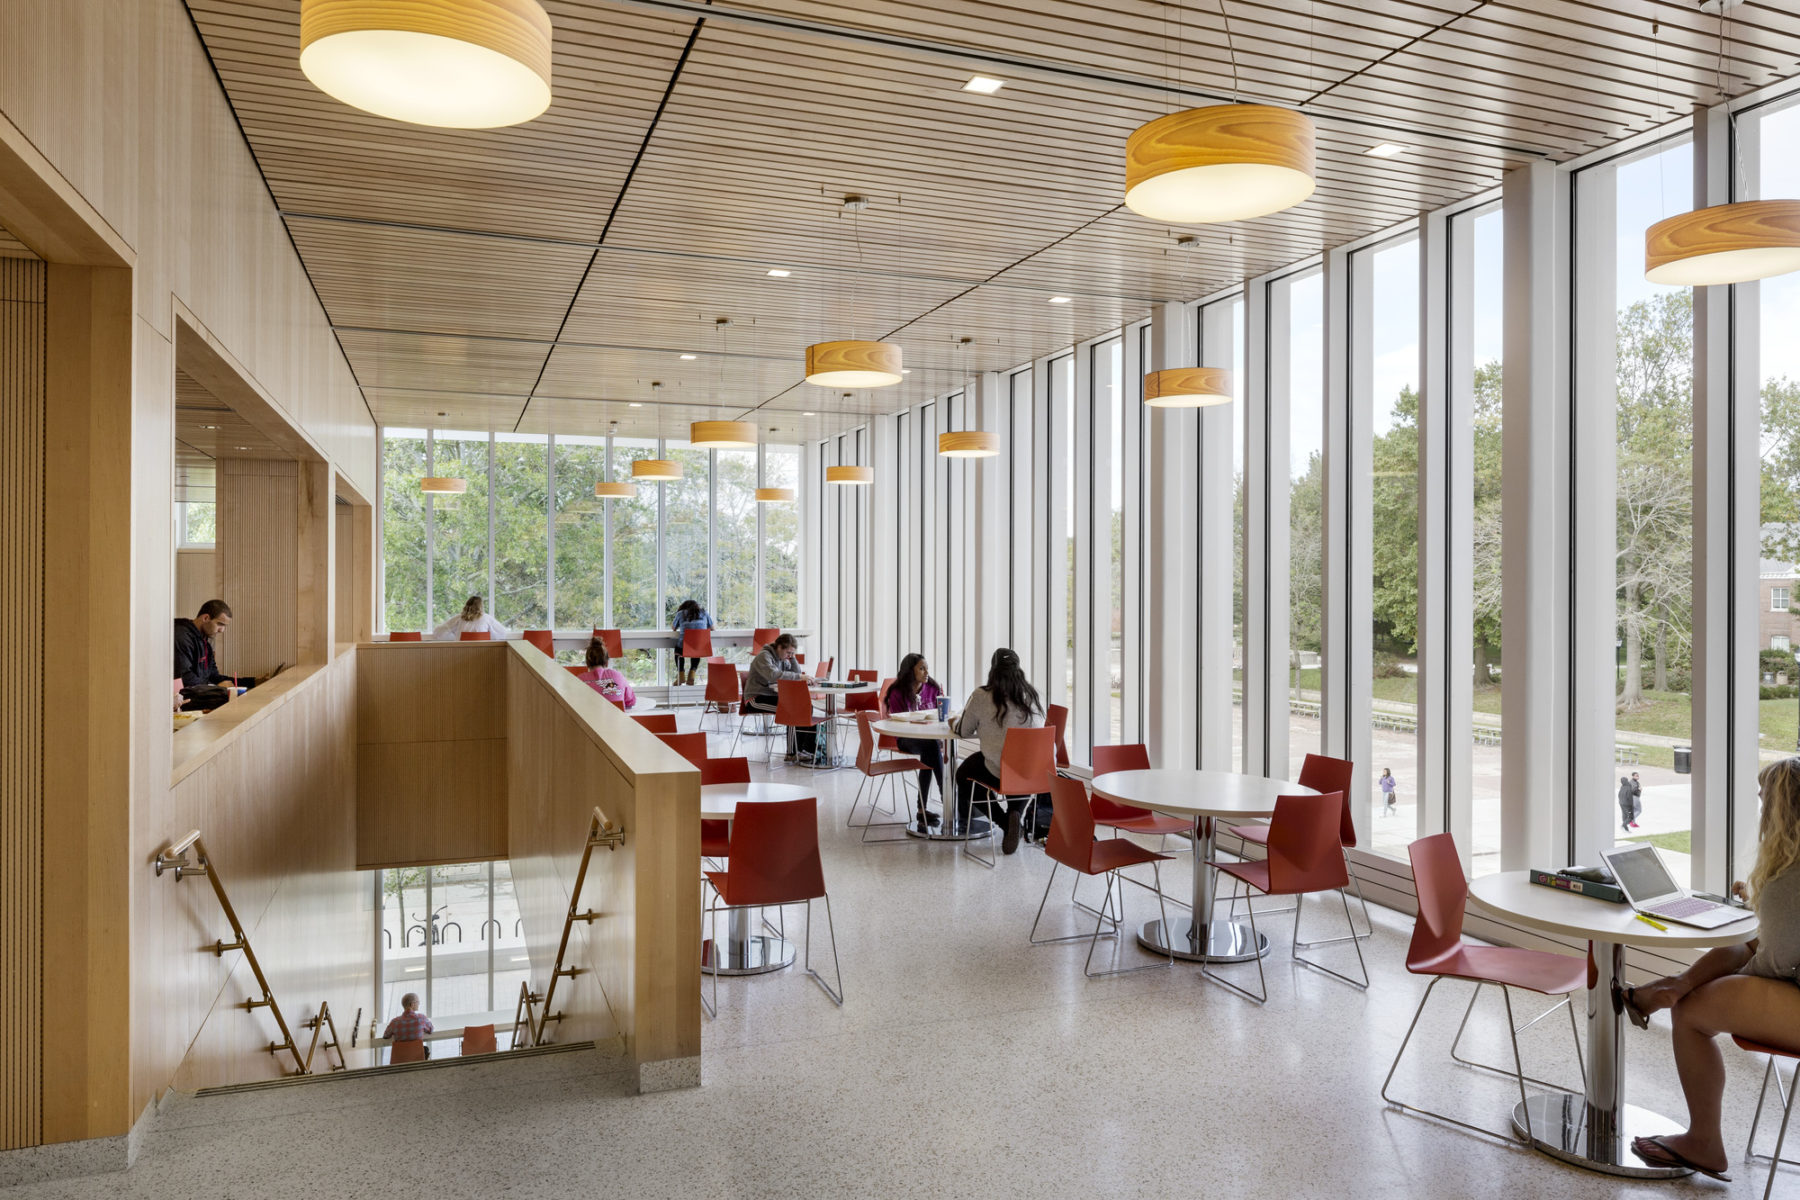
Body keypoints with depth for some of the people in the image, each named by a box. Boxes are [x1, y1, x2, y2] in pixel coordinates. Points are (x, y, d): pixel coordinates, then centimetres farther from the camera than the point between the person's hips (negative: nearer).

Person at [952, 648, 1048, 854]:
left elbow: (963, 731, 4)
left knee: (964, 772, 26)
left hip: (999, 775, -2)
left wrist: (956, 722, 28)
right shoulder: (1033, 696, 4)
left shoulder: (981, 697, -8)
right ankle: (1016, 817, 16)